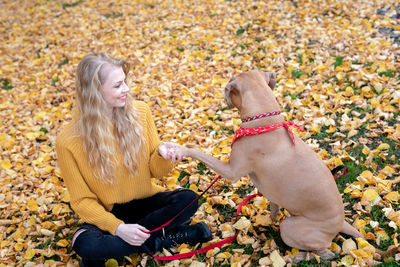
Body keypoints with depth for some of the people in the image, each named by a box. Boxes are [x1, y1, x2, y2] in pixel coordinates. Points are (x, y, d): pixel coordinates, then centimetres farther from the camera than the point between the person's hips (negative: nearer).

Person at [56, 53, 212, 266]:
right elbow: (82, 200, -10)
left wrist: (162, 154, -25)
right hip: (107, 212, -1)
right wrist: (117, 227, -25)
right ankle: (162, 239, -14)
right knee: (85, 243, -33)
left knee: (188, 199, -25)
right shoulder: (68, 141, -18)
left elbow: (155, 171, -1)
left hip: (145, 201, 2)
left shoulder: (139, 112, -10)